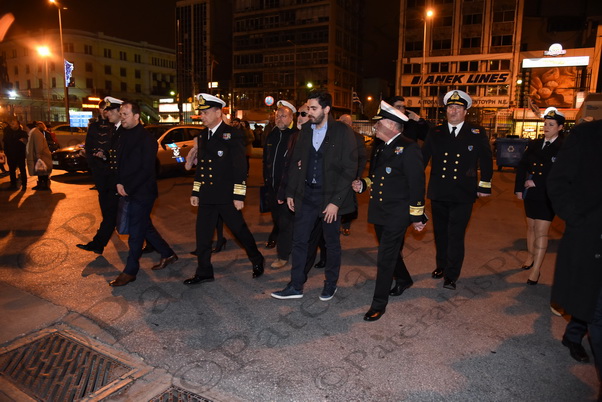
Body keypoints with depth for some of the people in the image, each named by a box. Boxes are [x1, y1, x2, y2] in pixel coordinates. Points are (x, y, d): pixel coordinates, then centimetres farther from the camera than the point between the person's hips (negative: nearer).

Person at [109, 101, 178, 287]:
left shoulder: (146, 139, -14)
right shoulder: (123, 135, 10)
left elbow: (146, 170, -17)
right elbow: (120, 162, 13)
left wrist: (127, 187, -15)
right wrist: (119, 183, -1)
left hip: (142, 193, -8)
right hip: (128, 191, 8)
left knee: (136, 232, 0)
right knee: (145, 227, 16)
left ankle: (130, 271, 12)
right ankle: (167, 254, 31)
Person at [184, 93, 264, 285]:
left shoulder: (232, 135, -9)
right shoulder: (203, 135, 12)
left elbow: (240, 167, -12)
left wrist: (239, 196, -16)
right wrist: (195, 192, 15)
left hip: (227, 196, -6)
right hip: (207, 195, 6)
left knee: (239, 229, 6)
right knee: (202, 234, 7)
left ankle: (257, 261, 28)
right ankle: (204, 272, 21)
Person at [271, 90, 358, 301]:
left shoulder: (343, 132, -11)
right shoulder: (305, 129, 5)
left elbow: (349, 169, -13)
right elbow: (295, 162, 11)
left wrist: (336, 201, -17)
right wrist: (290, 192, 8)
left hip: (330, 196, -4)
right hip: (306, 194, 5)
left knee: (332, 243, 11)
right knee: (299, 240, 8)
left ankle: (331, 284, 30)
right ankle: (296, 286, 21)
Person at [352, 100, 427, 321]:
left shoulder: (409, 148, -15)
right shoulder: (381, 148, 11)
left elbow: (417, 184, -16)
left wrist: (417, 216, -16)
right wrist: (363, 184, 2)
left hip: (396, 214, -8)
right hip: (379, 212, 9)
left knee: (385, 259, -4)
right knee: (390, 252, 23)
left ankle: (379, 304, 8)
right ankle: (404, 280, 49)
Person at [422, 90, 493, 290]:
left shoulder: (477, 133, 1)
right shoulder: (435, 132, 5)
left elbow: (486, 160, 4)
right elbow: (423, 157, 5)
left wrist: (484, 186, 2)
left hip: (463, 195, -2)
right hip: (438, 193, 3)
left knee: (456, 235, -4)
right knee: (440, 233, 14)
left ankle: (451, 276, 6)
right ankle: (441, 266, 32)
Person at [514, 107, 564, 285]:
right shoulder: (534, 144, 6)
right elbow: (522, 166, 8)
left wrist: (537, 183, -15)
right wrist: (519, 188, 2)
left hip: (547, 196, -5)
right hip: (530, 194, 5)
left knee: (541, 232, -5)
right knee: (531, 227, 17)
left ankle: (536, 270, -1)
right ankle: (530, 256, 35)